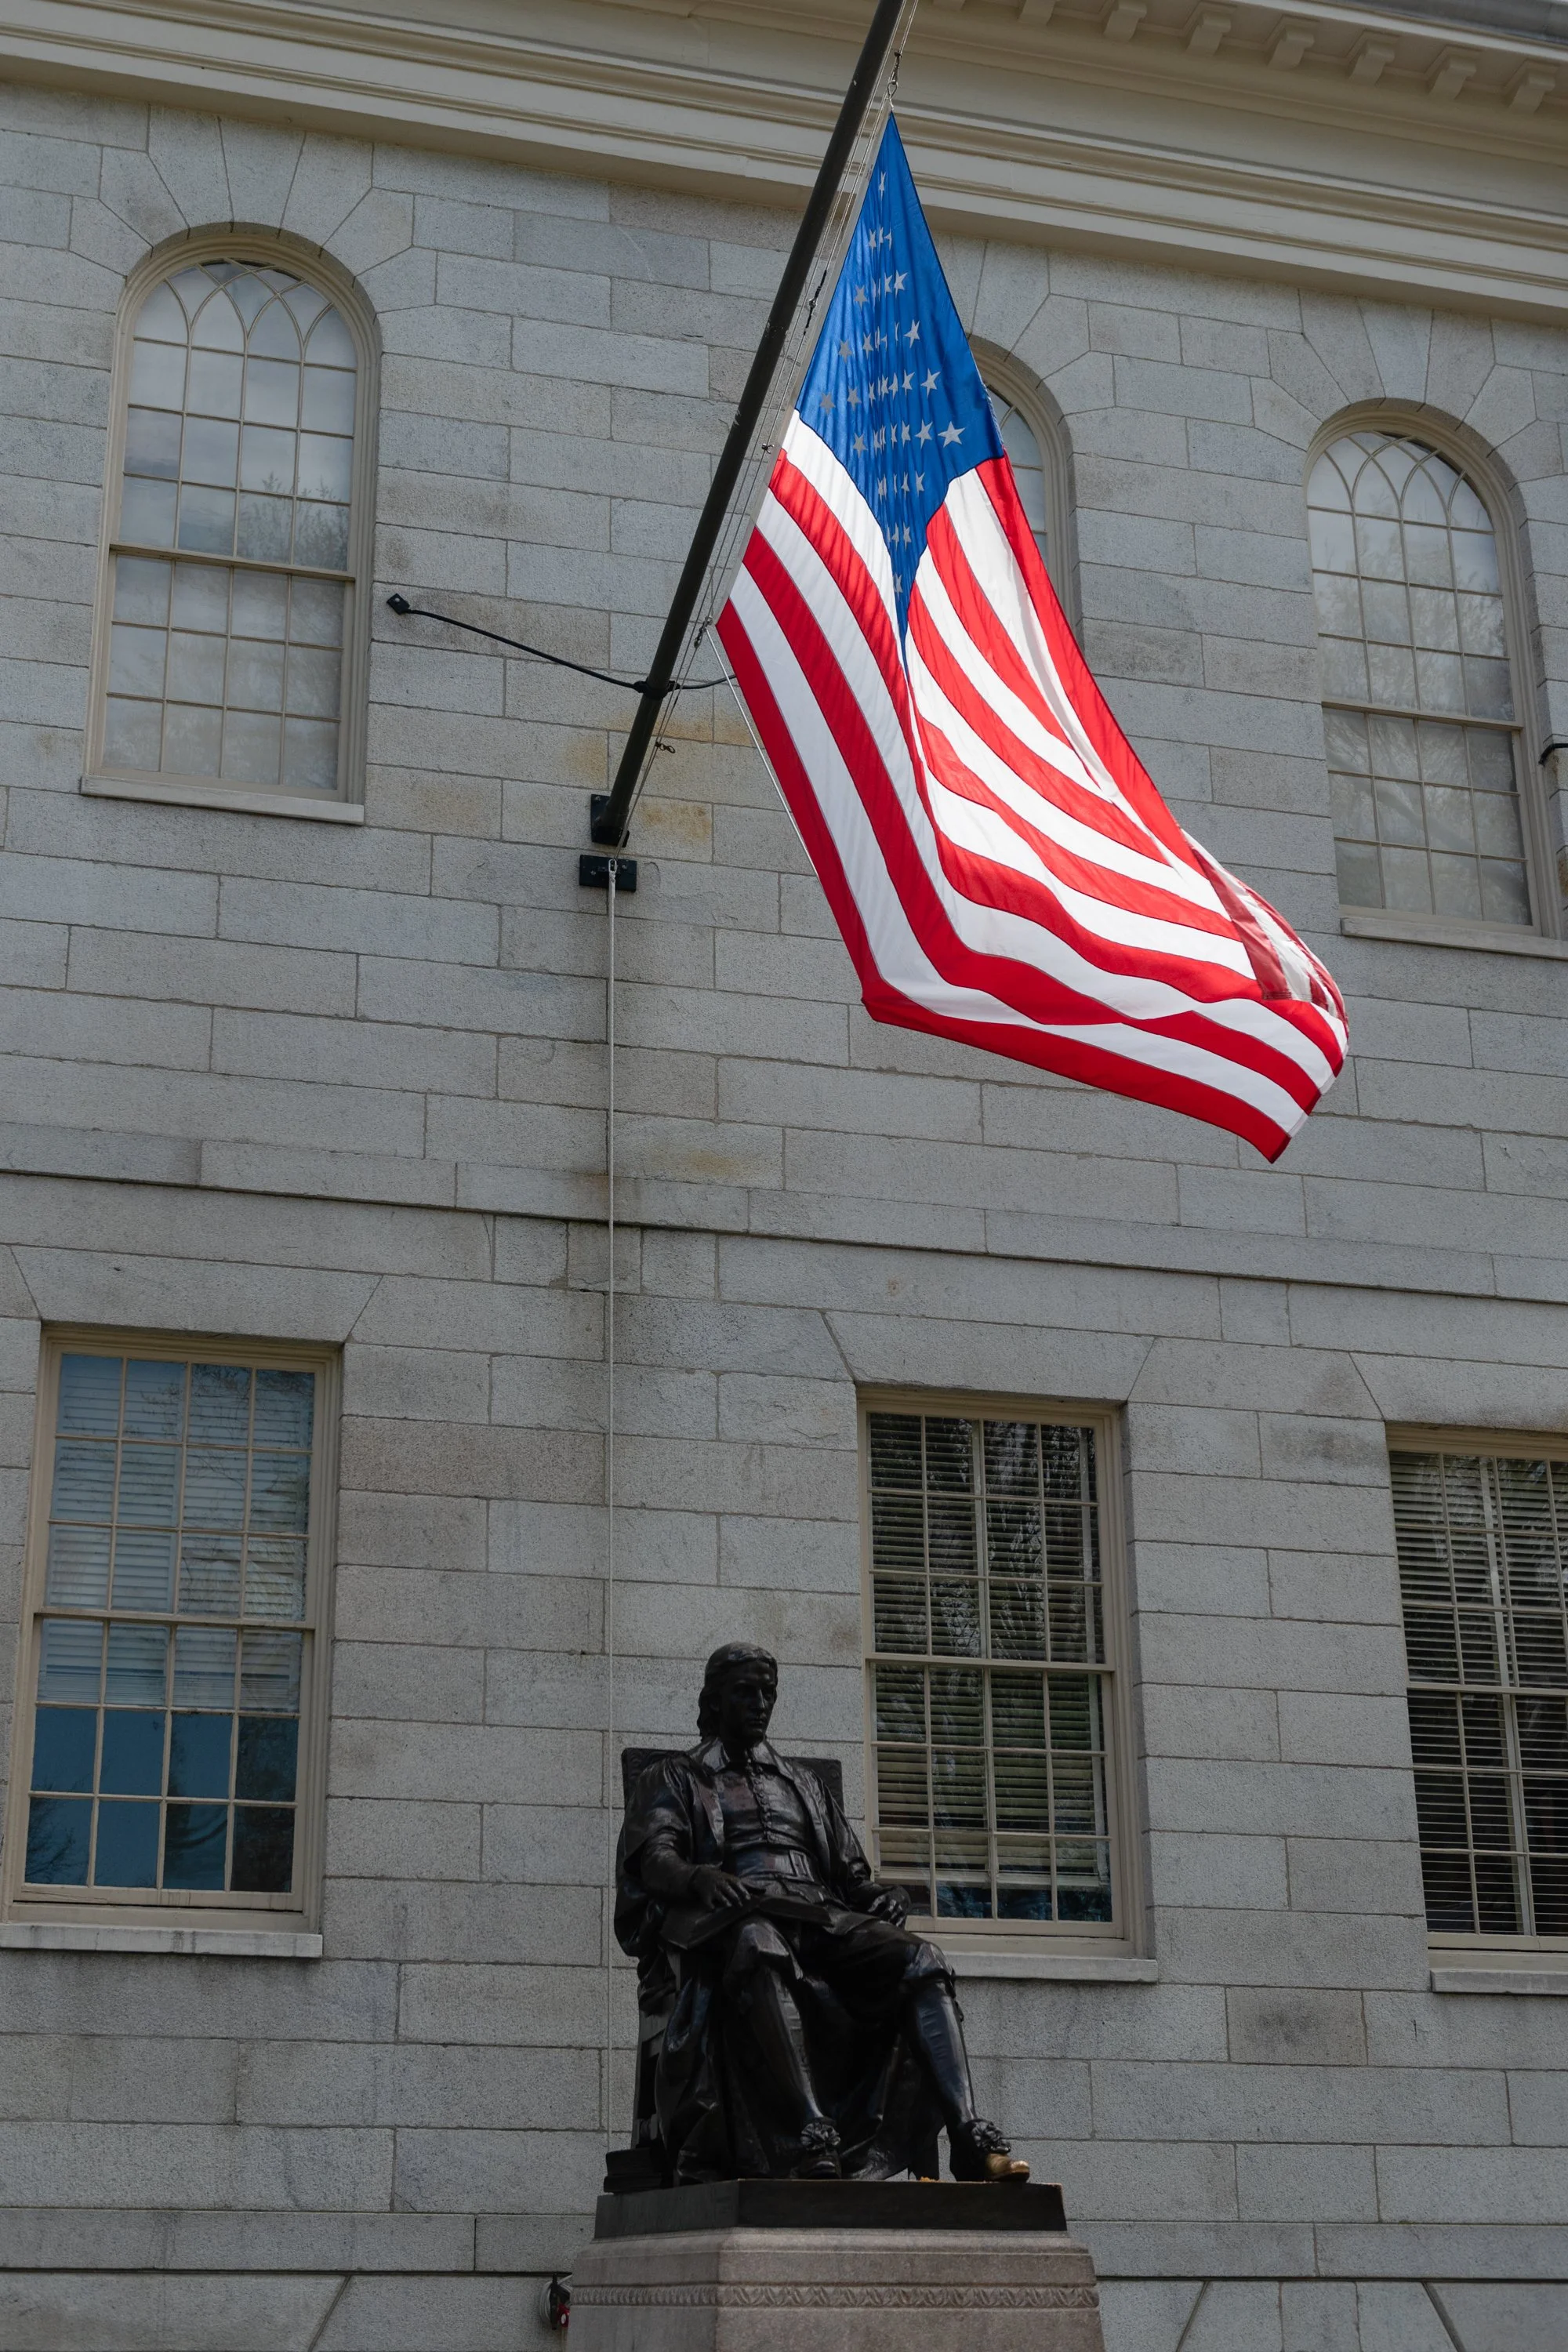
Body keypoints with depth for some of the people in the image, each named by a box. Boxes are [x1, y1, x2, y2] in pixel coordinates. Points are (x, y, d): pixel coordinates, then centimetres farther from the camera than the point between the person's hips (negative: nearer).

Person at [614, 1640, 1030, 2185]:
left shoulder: (804, 1783, 35)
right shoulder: (672, 1779, 22)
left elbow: (851, 1870, 26)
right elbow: (653, 1859, 3)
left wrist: (877, 1894, 0)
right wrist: (700, 1878, -22)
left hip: (821, 1918, 5)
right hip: (730, 1920, -5)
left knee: (921, 1960, -27)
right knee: (761, 1947, -44)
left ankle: (970, 2139, -42)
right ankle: (811, 2140, -57)